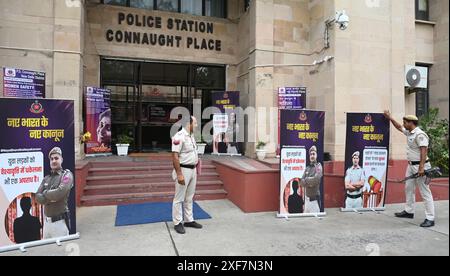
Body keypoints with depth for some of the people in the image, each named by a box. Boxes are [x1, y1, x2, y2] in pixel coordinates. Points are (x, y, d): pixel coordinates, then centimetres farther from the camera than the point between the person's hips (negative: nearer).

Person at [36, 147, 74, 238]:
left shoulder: (67, 175, -6)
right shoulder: (46, 178, 14)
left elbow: (59, 193, -19)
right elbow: (38, 197, 6)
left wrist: (45, 193, -2)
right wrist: (50, 198, -12)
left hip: (60, 221, -6)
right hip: (47, 221, 6)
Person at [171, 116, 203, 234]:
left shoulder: (191, 136, 10)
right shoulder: (179, 136, -18)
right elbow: (175, 156, -22)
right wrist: (179, 174, -24)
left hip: (193, 170, 9)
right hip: (183, 170, -9)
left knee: (189, 198, 17)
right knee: (179, 198, 3)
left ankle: (189, 220, 29)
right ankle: (177, 223, 15)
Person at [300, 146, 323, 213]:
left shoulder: (318, 166, -6)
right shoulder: (307, 168, 11)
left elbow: (316, 179, -22)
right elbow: (302, 182, 4)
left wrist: (306, 179, -8)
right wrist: (310, 182, -13)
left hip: (315, 199, -6)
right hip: (307, 198, 6)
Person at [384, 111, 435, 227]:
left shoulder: (419, 134, -18)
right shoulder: (409, 132, 10)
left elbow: (424, 151, -24)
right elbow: (399, 127, 30)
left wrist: (421, 168, -29)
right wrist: (390, 117, 32)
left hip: (420, 166, -10)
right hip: (411, 165, 10)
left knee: (425, 192, -6)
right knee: (409, 188, 17)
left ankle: (430, 219, -2)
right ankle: (409, 211, 30)